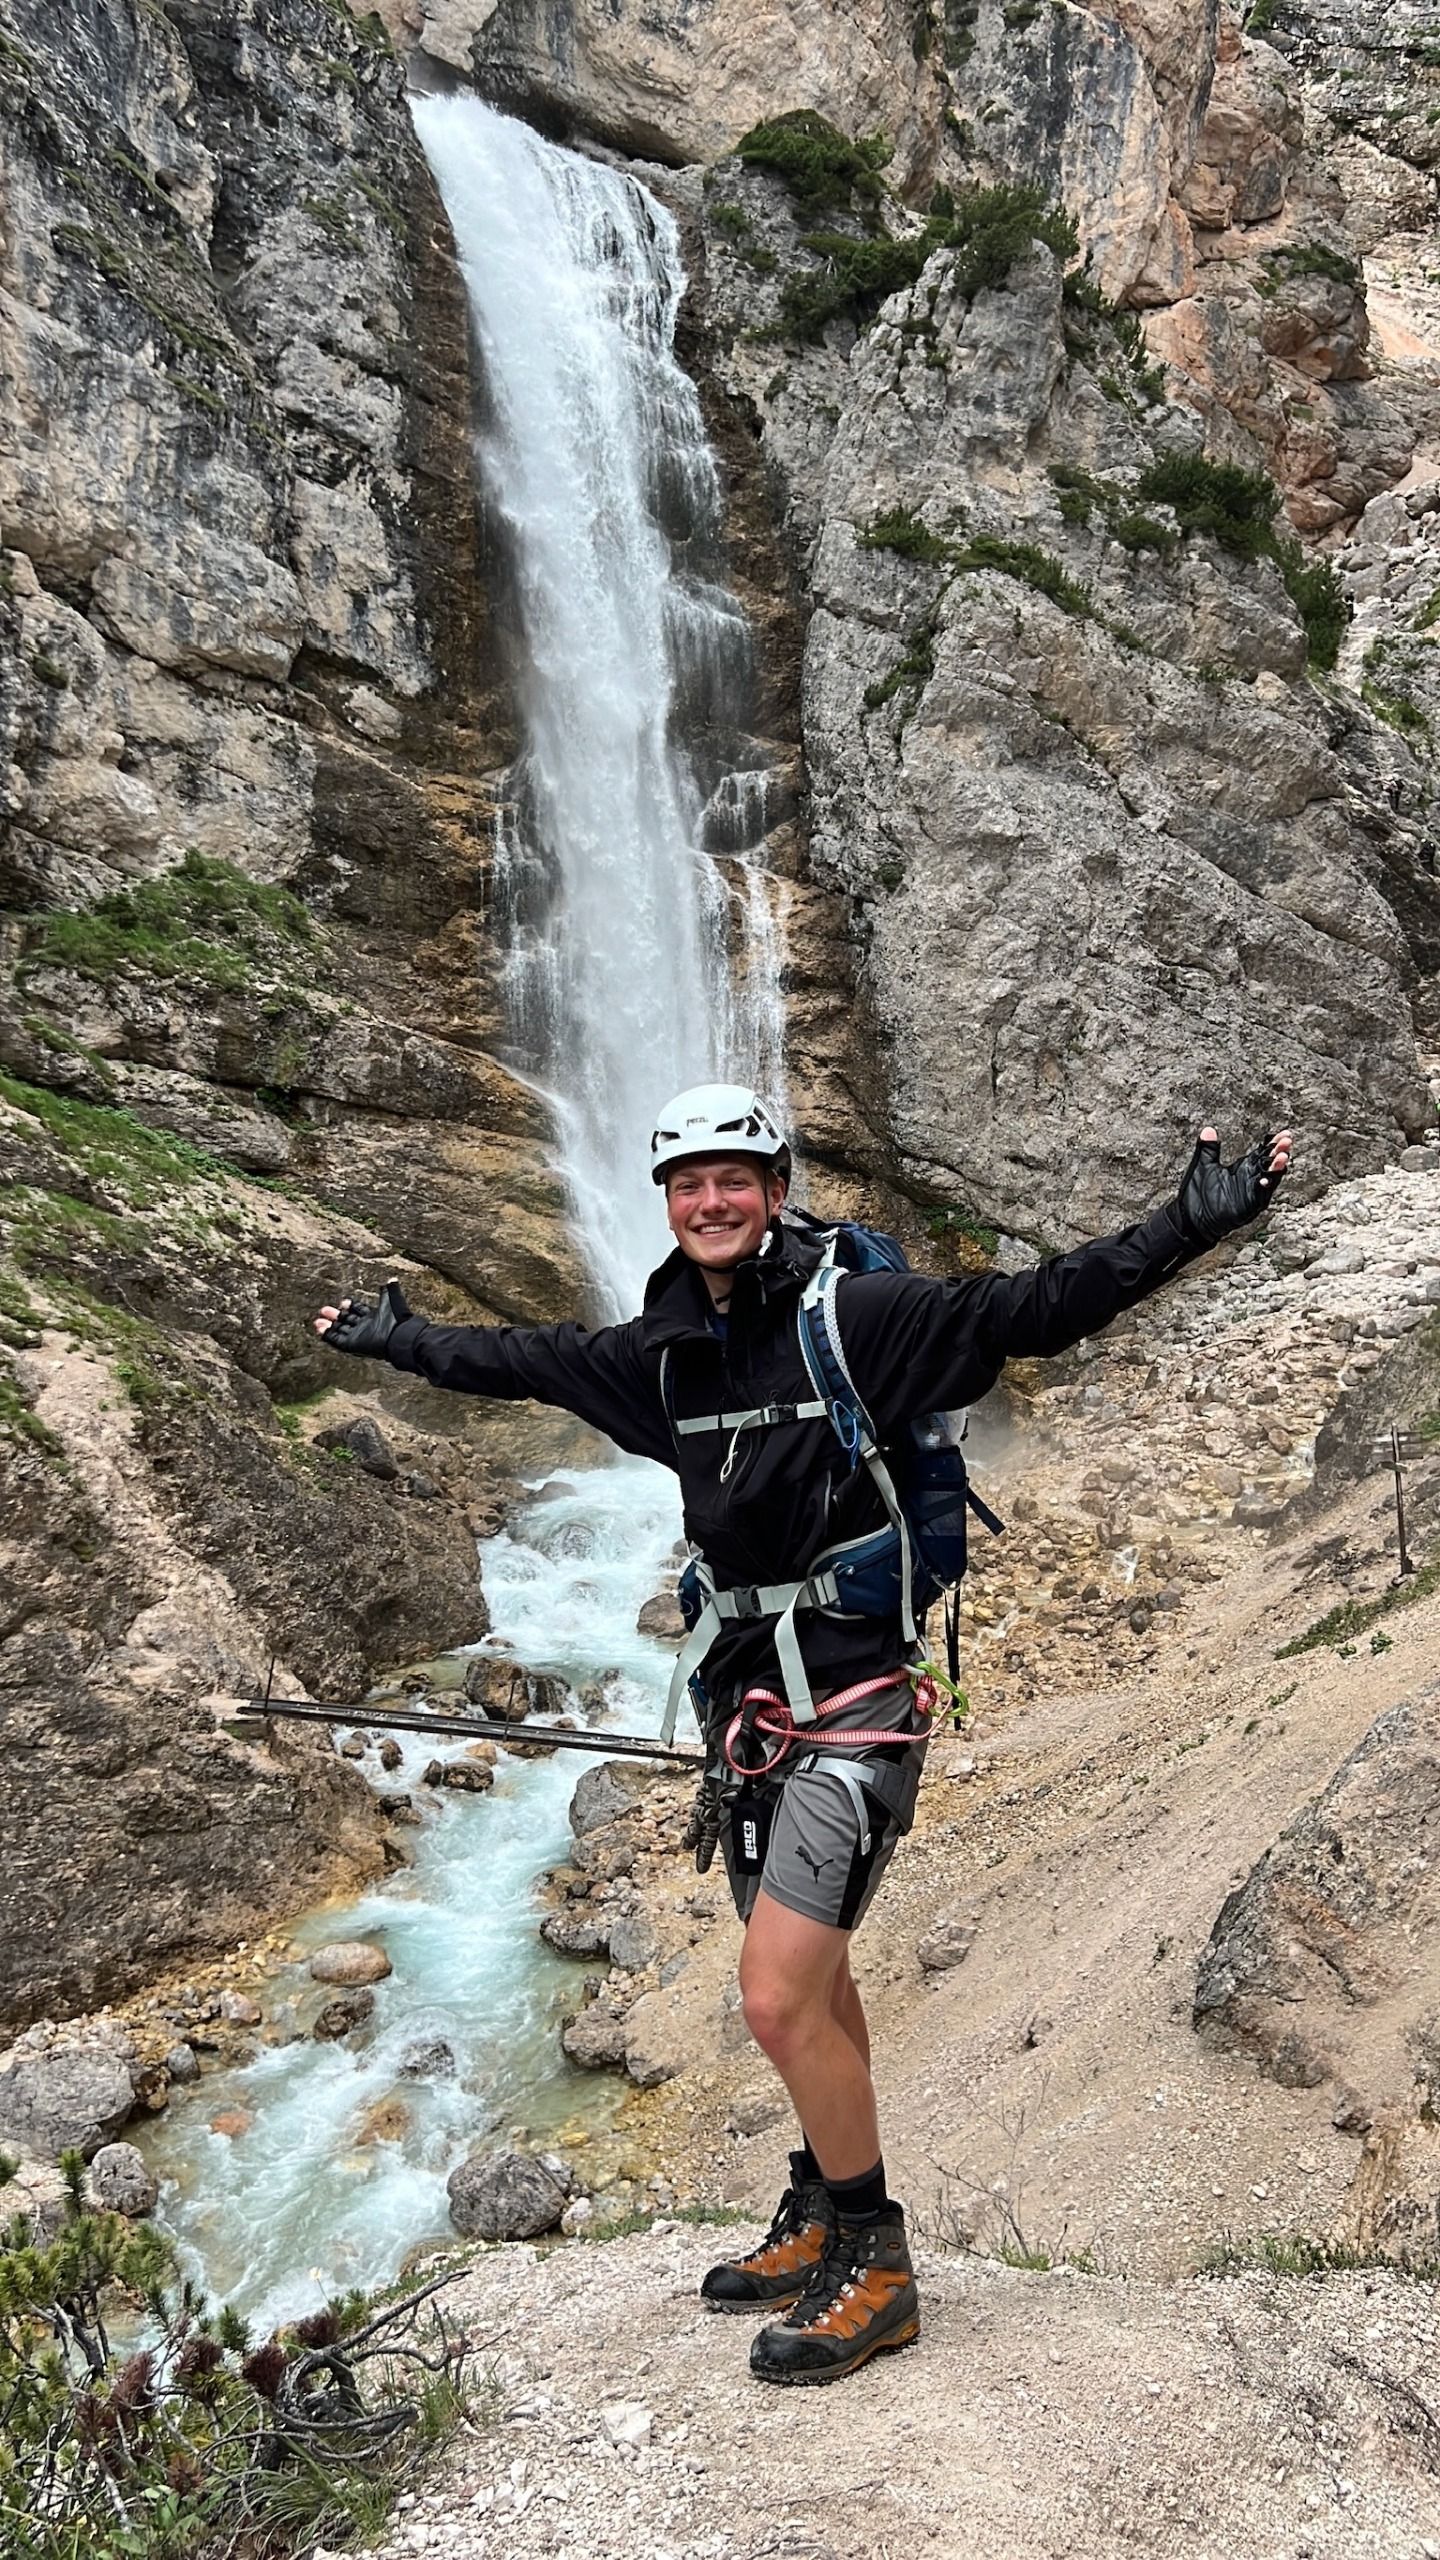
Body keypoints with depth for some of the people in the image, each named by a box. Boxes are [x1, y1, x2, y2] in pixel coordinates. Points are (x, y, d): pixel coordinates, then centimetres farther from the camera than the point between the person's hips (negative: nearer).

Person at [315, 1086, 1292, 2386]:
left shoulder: (859, 1314, -13)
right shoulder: (662, 1350, 6)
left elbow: (1035, 1307, -22)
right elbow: (528, 1357, 21)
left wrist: (1190, 1225, -33)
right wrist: (401, 1338, 33)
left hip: (856, 1690, -6)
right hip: (749, 1692, 7)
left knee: (780, 2001, -9)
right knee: (815, 1988, 20)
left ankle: (873, 2268, 13)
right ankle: (824, 2222, 38)